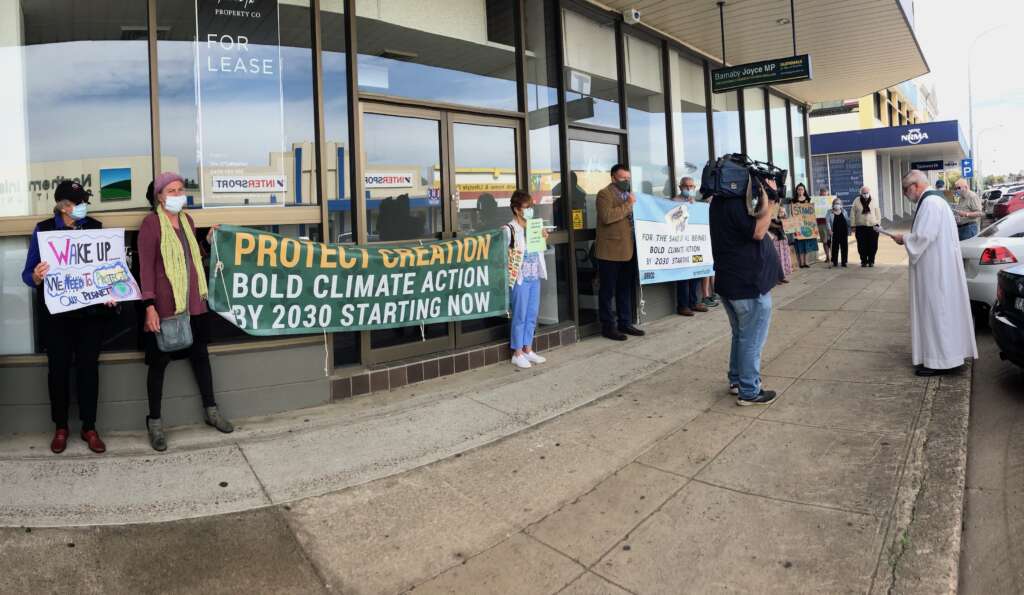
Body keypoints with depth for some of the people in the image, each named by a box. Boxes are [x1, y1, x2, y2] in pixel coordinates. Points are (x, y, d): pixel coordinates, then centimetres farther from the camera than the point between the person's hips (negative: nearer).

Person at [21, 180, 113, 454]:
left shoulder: (95, 227, 3)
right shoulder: (43, 229, -2)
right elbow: (28, 273, -3)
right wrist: (36, 277, -27)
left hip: (91, 310, 1)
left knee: (88, 365, 6)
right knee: (58, 367, 8)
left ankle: (89, 427, 18)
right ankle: (61, 427, 25)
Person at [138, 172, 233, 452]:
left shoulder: (186, 219, 10)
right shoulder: (151, 223, -10)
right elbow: (146, 267, -13)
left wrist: (209, 241, 6)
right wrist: (150, 306, -19)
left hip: (193, 302, 6)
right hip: (164, 305, -6)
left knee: (200, 354, 15)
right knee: (159, 361, 5)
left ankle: (210, 410, 29)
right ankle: (155, 421, 18)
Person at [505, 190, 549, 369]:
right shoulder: (509, 229, -10)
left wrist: (543, 239, 5)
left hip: (535, 277, 7)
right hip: (520, 278, -7)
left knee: (532, 315, 12)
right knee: (520, 316, 0)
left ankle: (528, 349, 23)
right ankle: (517, 353, 11)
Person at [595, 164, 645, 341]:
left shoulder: (629, 195, 19)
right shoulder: (604, 194, -6)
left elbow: (634, 217, 28)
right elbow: (606, 216, -21)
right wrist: (628, 205, -18)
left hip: (628, 250, 8)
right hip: (610, 251, -8)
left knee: (625, 290, 13)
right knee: (608, 291, 0)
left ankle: (625, 323, 22)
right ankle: (608, 326, 6)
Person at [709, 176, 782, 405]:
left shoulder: (721, 201, 10)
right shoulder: (735, 203, -20)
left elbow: (754, 220, 13)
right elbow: (758, 232, -20)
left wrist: (766, 200, 1)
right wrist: (770, 201, -14)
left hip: (729, 282, 10)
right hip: (749, 283, -10)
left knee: (741, 335, 21)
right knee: (752, 339, 1)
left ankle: (736, 381, 31)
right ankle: (749, 392, 9)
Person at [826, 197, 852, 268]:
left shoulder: (844, 211, 11)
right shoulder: (830, 212, 1)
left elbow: (848, 221, 15)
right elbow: (827, 221, -6)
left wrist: (850, 228, 10)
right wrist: (829, 229, -18)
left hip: (844, 233, 3)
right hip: (835, 233, -3)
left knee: (844, 248, 3)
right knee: (835, 248, 0)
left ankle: (844, 262, 10)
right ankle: (835, 262, 9)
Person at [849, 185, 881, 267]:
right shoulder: (856, 201, 4)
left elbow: (878, 214, 8)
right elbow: (852, 214, 4)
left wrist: (877, 223, -1)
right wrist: (853, 226, 1)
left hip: (873, 227, 1)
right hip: (861, 227, -1)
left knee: (873, 245, 1)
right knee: (862, 246, 0)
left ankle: (871, 261, 12)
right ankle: (863, 261, 11)